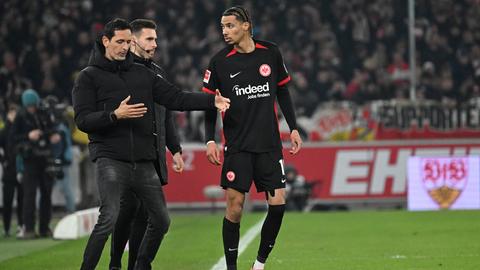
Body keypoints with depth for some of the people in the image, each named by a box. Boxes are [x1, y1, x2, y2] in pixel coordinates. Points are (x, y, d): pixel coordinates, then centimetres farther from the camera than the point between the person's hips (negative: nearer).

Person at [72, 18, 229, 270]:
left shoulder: (142, 74, 16)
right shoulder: (89, 77, 2)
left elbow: (176, 98, 10)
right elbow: (83, 120, -7)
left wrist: (212, 100, -4)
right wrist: (115, 115, -22)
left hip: (143, 161, 6)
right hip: (110, 158, -6)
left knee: (161, 220, 8)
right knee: (109, 218, -21)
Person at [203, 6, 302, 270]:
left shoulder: (271, 53, 3)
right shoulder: (220, 62, -2)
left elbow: (283, 91, 14)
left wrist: (293, 128, 10)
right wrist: (210, 140, -7)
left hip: (269, 144, 2)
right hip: (237, 146, -2)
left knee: (278, 203, -4)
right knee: (234, 206, -6)